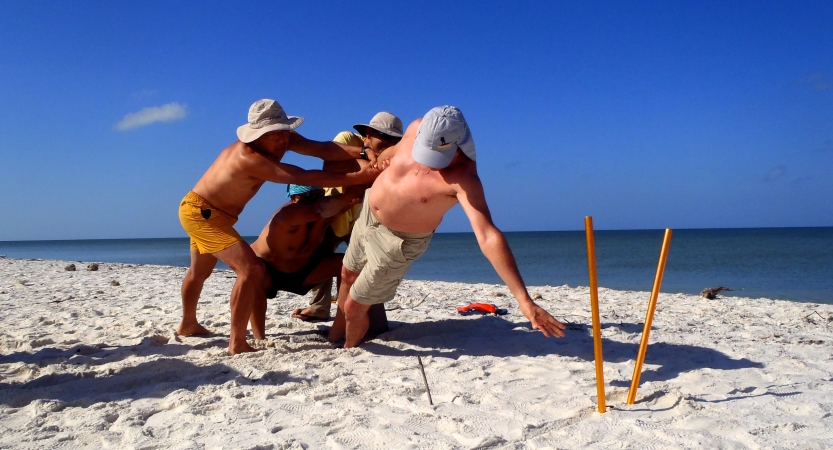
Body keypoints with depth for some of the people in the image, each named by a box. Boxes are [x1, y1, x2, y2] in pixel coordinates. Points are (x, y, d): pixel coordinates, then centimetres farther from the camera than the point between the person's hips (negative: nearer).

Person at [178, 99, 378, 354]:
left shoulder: (282, 138, -11)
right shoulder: (249, 159, -37)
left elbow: (321, 149, -25)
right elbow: (306, 177, -42)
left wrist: (361, 152, -41)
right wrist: (361, 177, -46)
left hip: (203, 212, 10)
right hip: (200, 212, -10)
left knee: (200, 272, 28)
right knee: (252, 270, -23)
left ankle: (188, 325, 51)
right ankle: (237, 344, -15)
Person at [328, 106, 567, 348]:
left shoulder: (462, 177, -36)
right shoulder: (417, 128, -19)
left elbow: (489, 237, -45)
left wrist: (524, 300, -50)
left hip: (397, 240, -6)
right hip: (367, 213, 6)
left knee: (354, 307, 3)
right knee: (348, 274, 25)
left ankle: (349, 351, 37)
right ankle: (334, 337, 51)